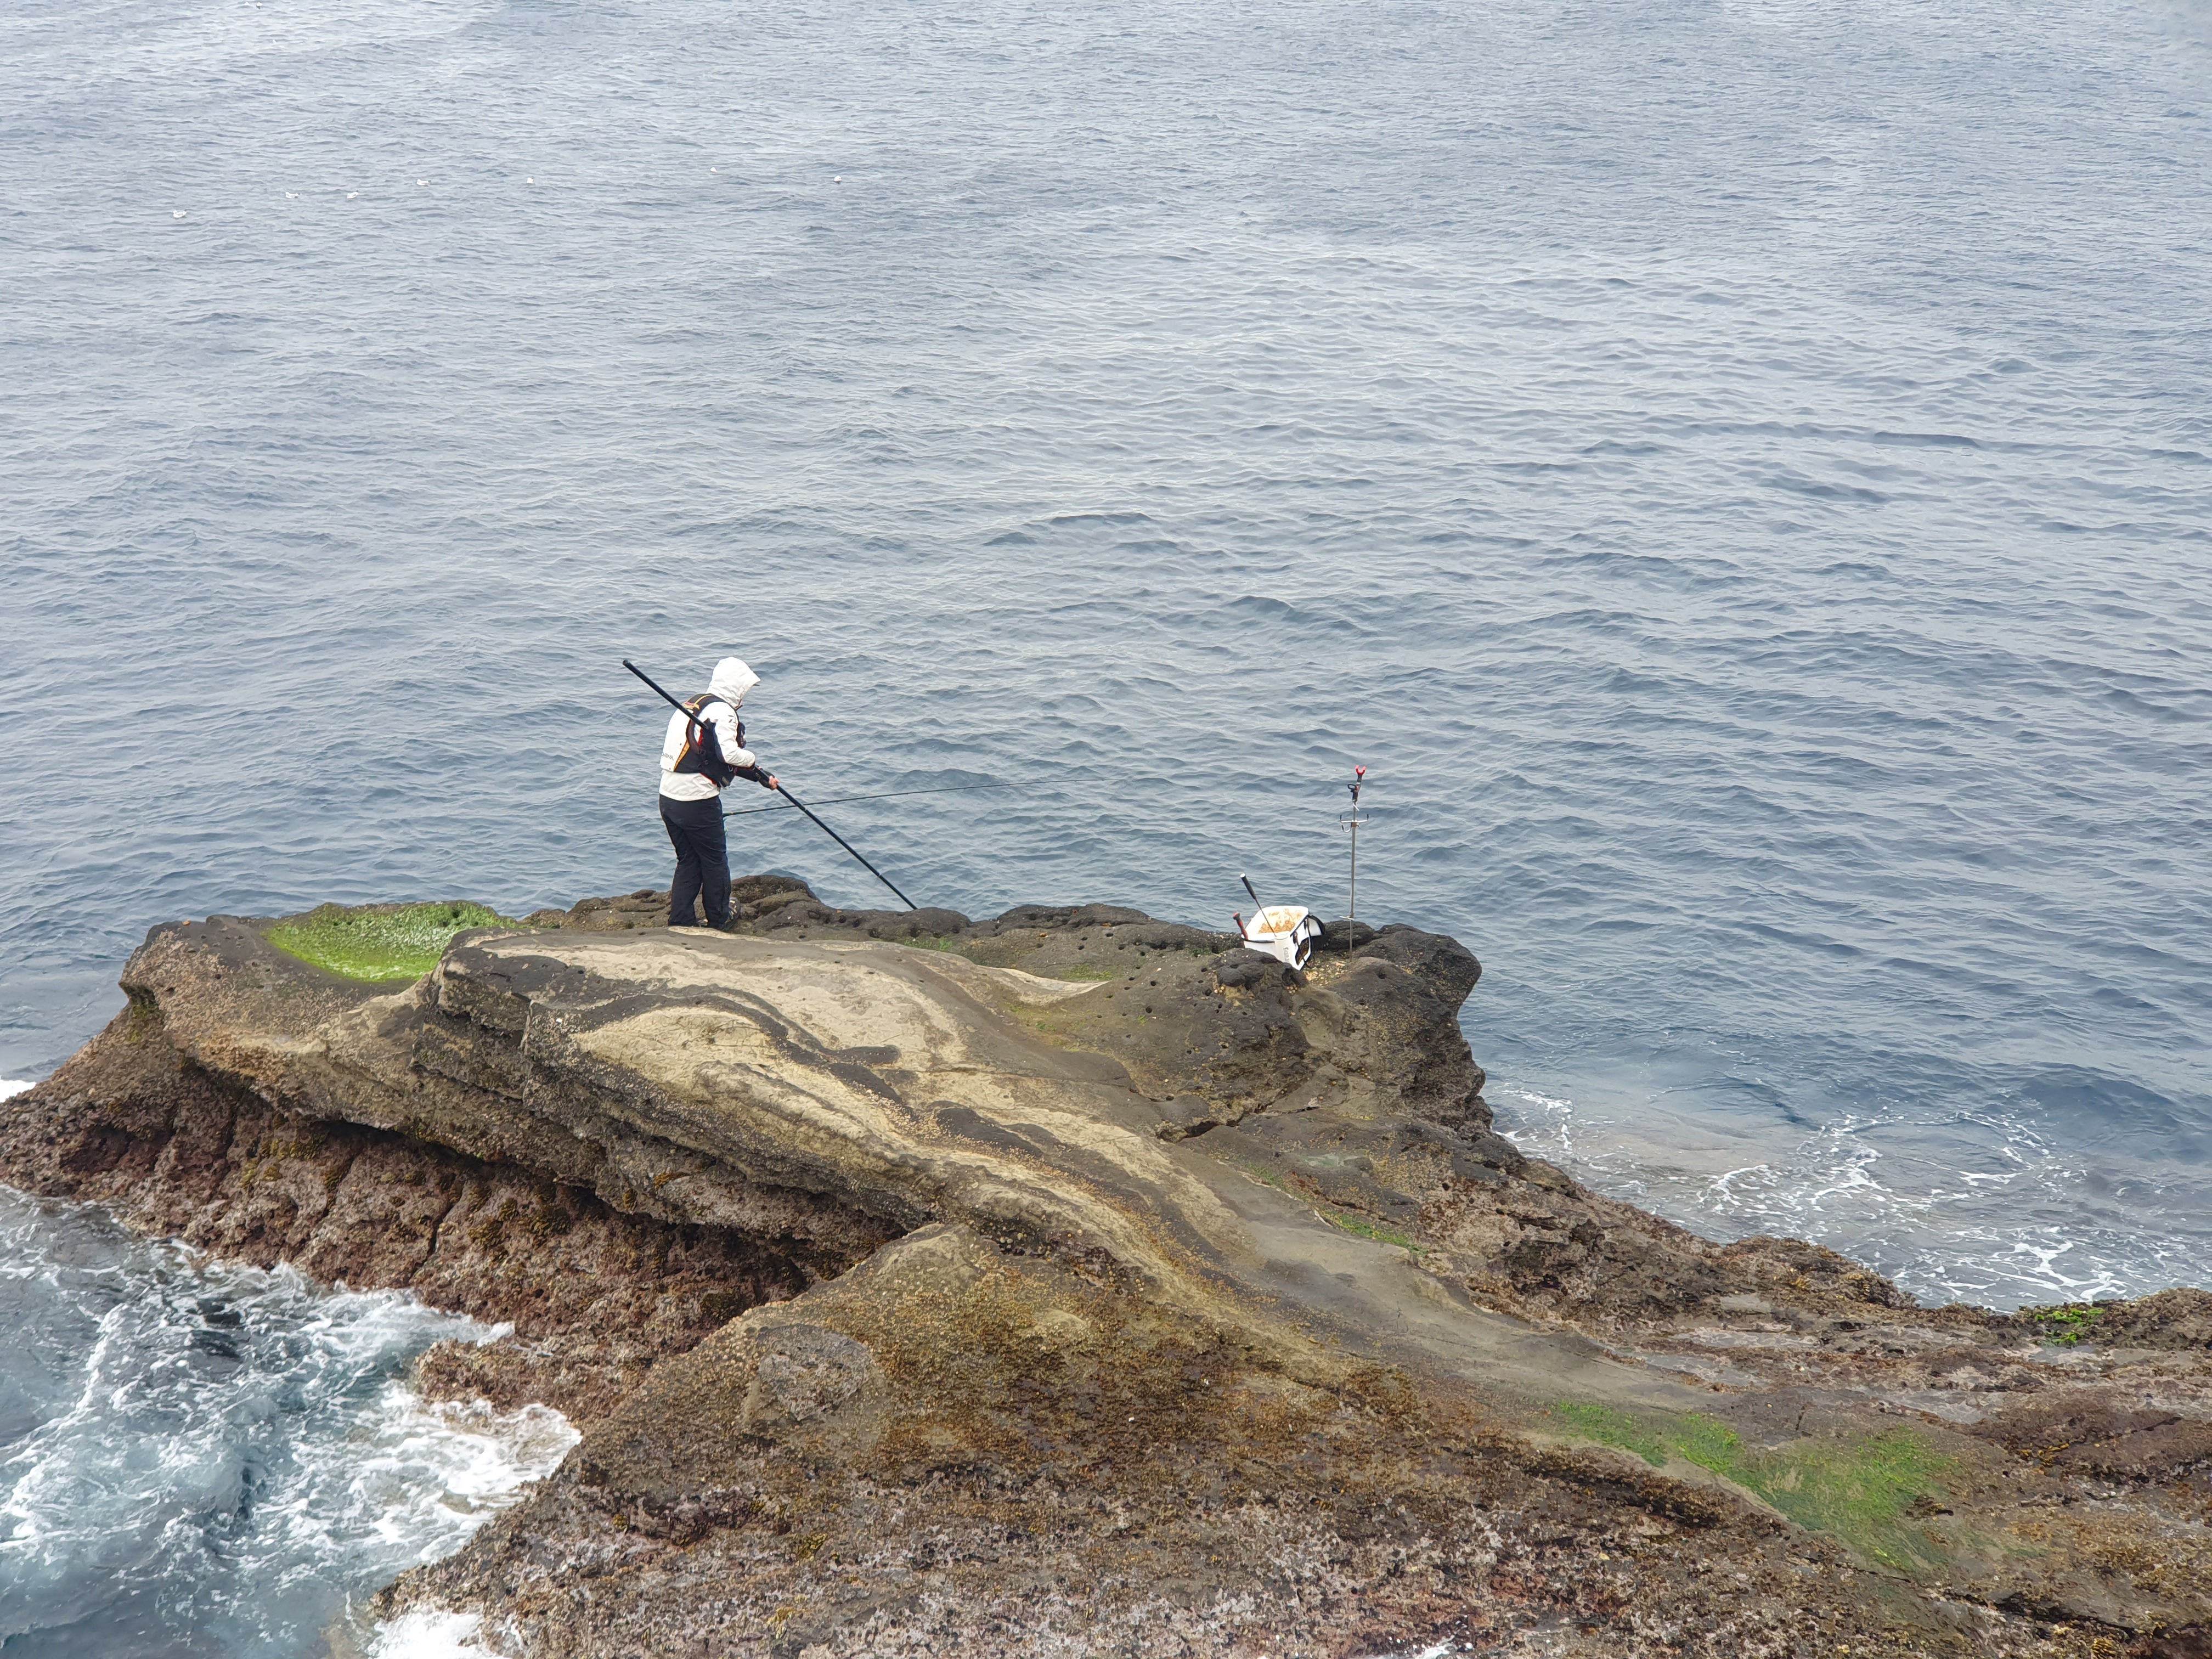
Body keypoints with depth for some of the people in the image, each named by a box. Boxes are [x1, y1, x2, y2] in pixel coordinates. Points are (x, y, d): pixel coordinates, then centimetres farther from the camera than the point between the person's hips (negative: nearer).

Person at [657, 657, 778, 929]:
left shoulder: (691, 705, 16)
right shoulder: (722, 711, -11)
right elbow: (729, 754, -26)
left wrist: (761, 776, 15)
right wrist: (754, 763, -4)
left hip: (668, 797, 8)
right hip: (698, 802, -8)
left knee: (688, 861, 17)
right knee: (715, 861, 10)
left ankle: (679, 922, 15)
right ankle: (719, 922, 22)